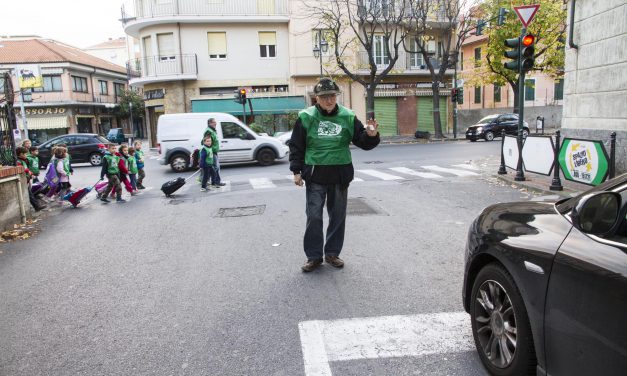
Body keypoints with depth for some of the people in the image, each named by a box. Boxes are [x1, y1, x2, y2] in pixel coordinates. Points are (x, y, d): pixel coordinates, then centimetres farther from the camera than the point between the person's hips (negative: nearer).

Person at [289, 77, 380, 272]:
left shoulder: (348, 117, 0)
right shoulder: (306, 117, -4)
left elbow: (363, 142, 4)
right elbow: (296, 146, 2)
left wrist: (371, 135, -18)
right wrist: (296, 171, -3)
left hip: (340, 174, 2)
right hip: (315, 175, -2)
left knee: (338, 216, 9)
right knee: (314, 216, 0)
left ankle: (332, 253, 24)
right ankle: (314, 256, 12)